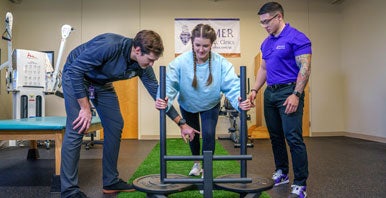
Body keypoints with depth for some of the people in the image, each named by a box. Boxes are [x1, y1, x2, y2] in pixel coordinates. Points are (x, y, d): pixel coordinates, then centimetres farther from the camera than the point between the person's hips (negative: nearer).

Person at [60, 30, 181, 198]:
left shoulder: (142, 67, -15)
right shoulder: (109, 45, -36)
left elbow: (157, 92, -7)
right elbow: (75, 69, -30)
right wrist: (85, 107, -28)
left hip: (102, 82, 7)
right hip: (76, 76, -6)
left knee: (115, 126, 1)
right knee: (77, 129, -16)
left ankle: (111, 182, 12)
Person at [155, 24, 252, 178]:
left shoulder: (221, 63, -31)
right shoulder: (180, 62, -32)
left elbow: (232, 86, -38)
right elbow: (169, 84, -38)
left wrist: (239, 103, -59)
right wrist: (165, 101, -60)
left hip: (210, 106, -1)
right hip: (188, 105, 1)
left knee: (209, 134, -14)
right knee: (192, 134, 19)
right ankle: (197, 163, 47)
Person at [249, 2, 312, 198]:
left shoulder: (296, 38, -9)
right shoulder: (266, 42, 14)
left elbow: (305, 68, -14)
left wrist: (296, 94, -21)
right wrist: (255, 90, 10)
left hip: (289, 92, -8)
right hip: (270, 93, 8)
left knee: (293, 138, -8)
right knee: (275, 136, 13)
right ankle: (281, 173, 27)